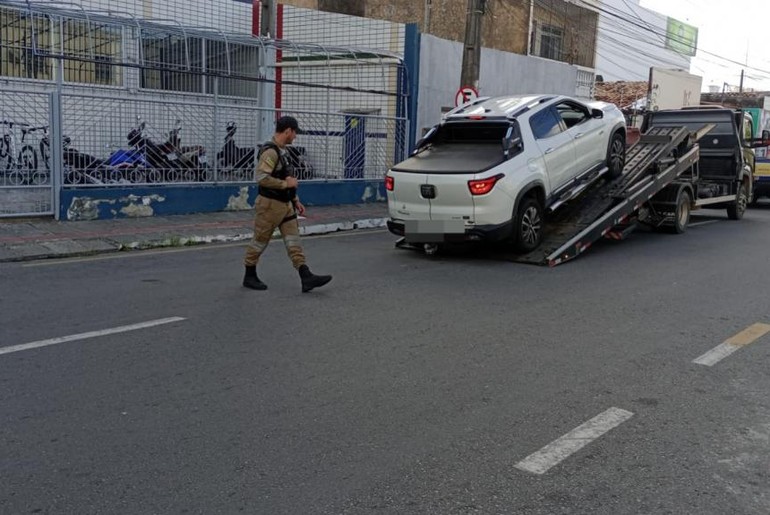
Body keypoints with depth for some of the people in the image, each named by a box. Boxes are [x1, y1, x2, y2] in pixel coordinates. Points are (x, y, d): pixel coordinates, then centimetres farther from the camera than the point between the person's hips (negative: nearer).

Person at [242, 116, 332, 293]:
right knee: (260, 241, 5)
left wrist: (296, 200, 18)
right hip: (270, 205, -9)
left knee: (294, 242, 2)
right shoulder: (270, 151, -19)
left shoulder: (282, 151, 13)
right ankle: (250, 277, 19)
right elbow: (261, 178, -29)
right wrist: (286, 183, -20)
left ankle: (306, 278, -1)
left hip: (286, 204, 9)